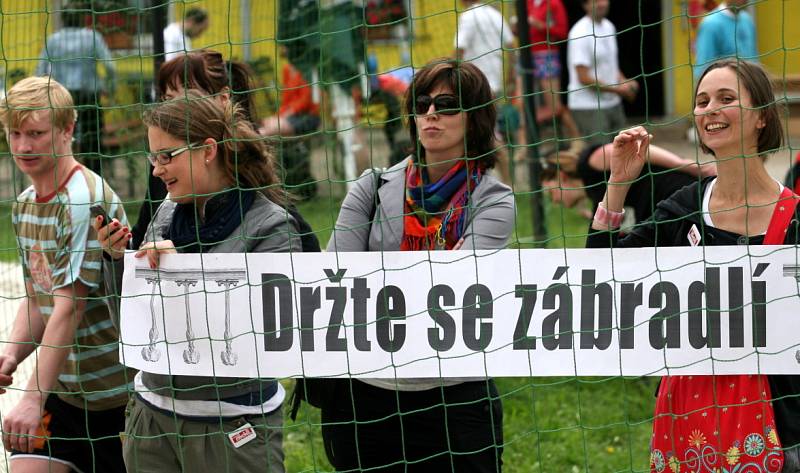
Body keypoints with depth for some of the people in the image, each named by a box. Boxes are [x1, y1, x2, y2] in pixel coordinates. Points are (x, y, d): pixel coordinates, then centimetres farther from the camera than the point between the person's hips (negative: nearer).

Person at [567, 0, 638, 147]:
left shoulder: (609, 26, 9)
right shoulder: (580, 33, -16)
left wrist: (624, 82, 1)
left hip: (613, 103, 8)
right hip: (588, 107, -8)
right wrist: (617, 89, -15)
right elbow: (584, 78, -18)